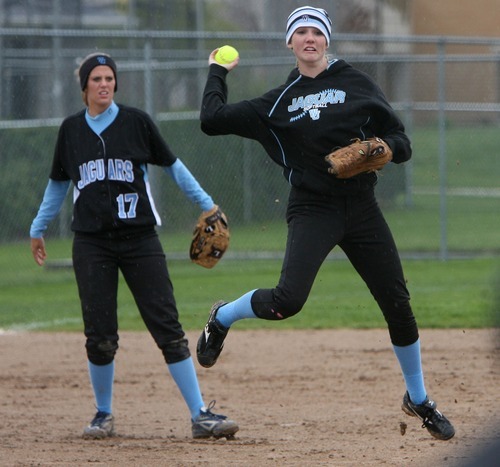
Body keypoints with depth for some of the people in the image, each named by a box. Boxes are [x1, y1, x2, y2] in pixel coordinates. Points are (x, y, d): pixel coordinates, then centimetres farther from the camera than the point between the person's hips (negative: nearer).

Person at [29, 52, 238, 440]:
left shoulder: (136, 121, 1)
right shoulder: (71, 130, 8)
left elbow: (172, 166, 9)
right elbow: (58, 184, 21)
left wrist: (207, 204, 5)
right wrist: (38, 229, 26)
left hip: (139, 238, -1)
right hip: (92, 244, 2)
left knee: (168, 327, -7)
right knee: (100, 335, -3)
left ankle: (201, 415, -7)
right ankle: (104, 415, 17)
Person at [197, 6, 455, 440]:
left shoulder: (357, 84, 5)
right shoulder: (279, 101, 7)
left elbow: (402, 143, 4)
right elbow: (213, 119, 4)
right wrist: (217, 74, 17)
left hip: (361, 208, 1)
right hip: (312, 209, -1)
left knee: (398, 305, 3)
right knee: (287, 299, -23)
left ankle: (419, 400, 22)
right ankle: (222, 318, 8)